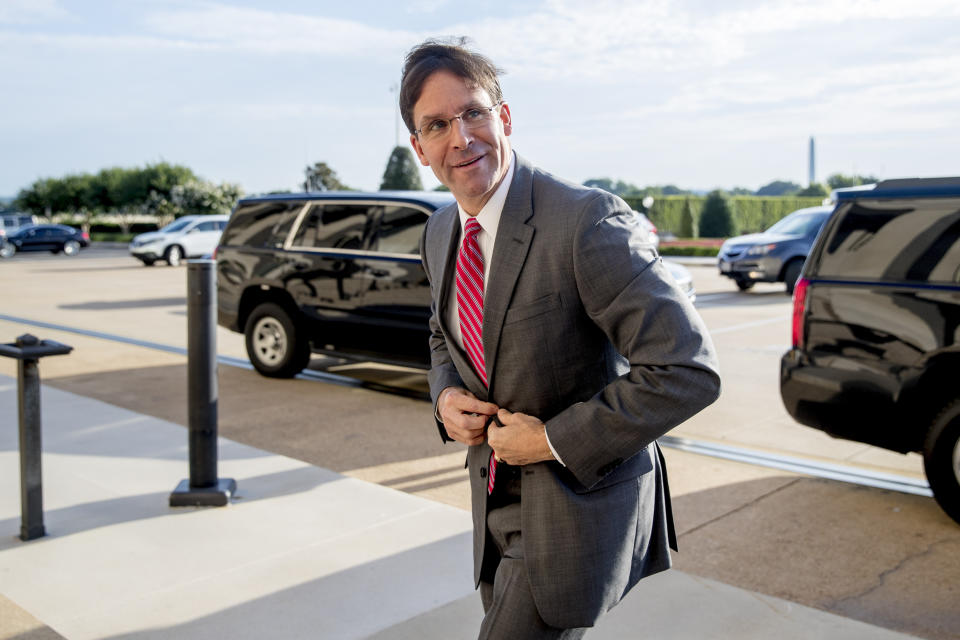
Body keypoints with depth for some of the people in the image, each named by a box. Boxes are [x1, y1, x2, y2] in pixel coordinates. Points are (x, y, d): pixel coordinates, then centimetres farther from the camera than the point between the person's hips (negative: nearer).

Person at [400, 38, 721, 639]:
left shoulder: (586, 221, -24)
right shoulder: (440, 234, 1)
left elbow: (689, 371, -26)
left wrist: (554, 440, -21)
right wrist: (445, 397, -3)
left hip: (578, 507, -7)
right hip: (497, 495, 7)